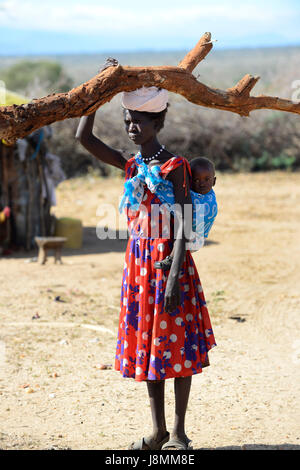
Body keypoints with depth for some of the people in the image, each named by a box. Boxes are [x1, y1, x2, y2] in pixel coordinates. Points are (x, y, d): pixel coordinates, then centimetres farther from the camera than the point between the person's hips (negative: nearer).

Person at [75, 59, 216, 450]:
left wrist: (174, 278, -21)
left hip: (168, 260, -7)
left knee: (175, 345, -1)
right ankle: (158, 431, 19)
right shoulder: (130, 165, 9)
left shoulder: (174, 167, -9)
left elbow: (181, 225, -14)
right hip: (138, 262, 7)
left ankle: (179, 433, 9)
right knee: (147, 344, 10)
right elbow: (84, 137, 5)